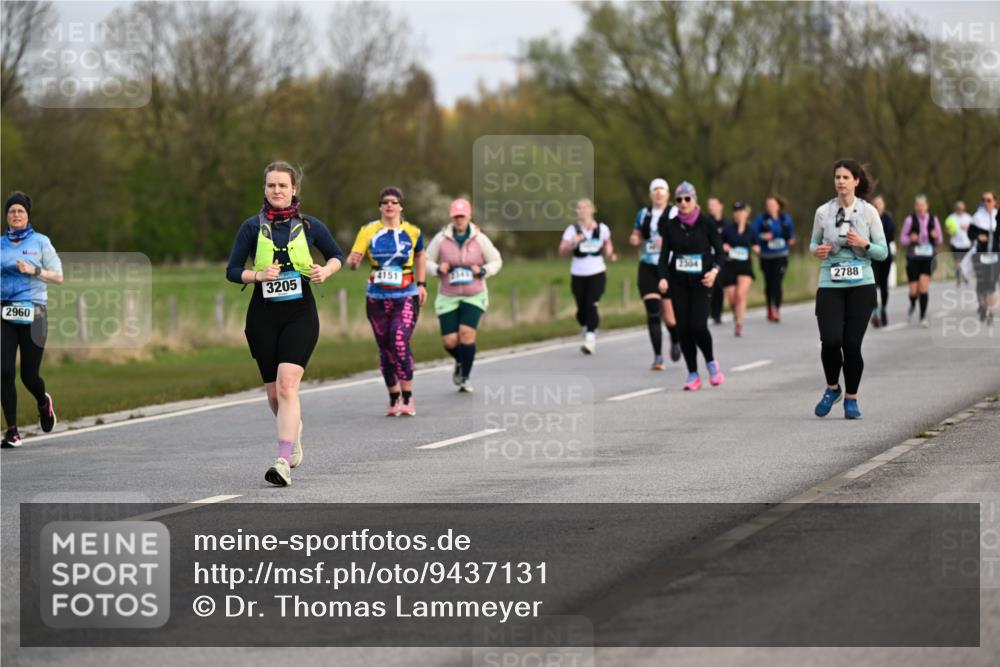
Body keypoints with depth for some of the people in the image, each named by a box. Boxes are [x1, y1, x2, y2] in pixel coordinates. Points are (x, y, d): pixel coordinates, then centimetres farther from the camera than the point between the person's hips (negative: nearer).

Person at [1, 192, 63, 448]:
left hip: (33, 313, -2)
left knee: (30, 376, -1)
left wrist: (34, 270, -14)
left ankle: (44, 402, 35)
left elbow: (58, 277, 0)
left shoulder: (40, 242, 3)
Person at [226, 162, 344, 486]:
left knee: (287, 385, -18)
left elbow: (337, 256, 16)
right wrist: (259, 275, -15)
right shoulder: (252, 227, 1)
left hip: (300, 314, -2)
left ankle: (284, 462, -24)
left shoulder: (310, 226, 2)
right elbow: (232, 271, 3)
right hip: (263, 315, 2)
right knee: (274, 393, 9)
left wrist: (326, 270, -5)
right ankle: (294, 430, 42)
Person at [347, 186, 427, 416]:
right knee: (385, 350, 8)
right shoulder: (368, 231, -3)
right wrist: (353, 261, -33)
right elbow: (351, 261, -10)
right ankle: (394, 398, 24)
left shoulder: (412, 232, -1)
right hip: (377, 300, 2)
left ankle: (407, 398, -7)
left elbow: (420, 255, 19)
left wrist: (421, 284, 13)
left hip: (406, 298, -2)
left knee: (400, 344, -18)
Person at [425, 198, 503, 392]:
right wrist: (438, 269, -14)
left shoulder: (480, 239, -3)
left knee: (467, 332, -18)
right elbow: (427, 261, 7)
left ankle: (464, 378, -2)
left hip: (474, 296, -1)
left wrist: (483, 271, -11)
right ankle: (460, 361, 31)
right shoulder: (441, 239, -4)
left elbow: (496, 261, 8)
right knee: (449, 341, -6)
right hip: (448, 296, 1)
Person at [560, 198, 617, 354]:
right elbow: (562, 251, -8)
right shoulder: (572, 230, -2)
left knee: (591, 305, -17)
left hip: (597, 273, -1)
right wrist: (572, 243, -26)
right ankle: (587, 330, 35)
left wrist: (610, 254, 1)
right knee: (582, 309, 5)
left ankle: (590, 339, -20)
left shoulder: (602, 229, 1)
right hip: (578, 275, 1)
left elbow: (607, 244, 20)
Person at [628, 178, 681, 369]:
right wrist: (634, 239, 1)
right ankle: (658, 357, -6)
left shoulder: (675, 213, -1)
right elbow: (637, 236, 23)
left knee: (670, 316, -4)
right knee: (652, 312, -10)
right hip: (648, 269, 3)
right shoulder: (643, 214, 13)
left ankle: (676, 341, 30)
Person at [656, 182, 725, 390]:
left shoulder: (706, 223, -2)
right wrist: (663, 277, -11)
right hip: (678, 282, 3)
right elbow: (664, 255, 5)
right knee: (683, 328, -1)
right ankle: (693, 375, 9)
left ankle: (711, 362, 13)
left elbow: (719, 251, 2)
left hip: (701, 281, -3)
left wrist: (715, 270, -16)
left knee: (698, 325, -15)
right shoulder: (670, 226, 5)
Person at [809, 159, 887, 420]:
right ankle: (832, 388, 13)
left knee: (852, 344, -5)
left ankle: (851, 398, 15)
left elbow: (883, 252, 3)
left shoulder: (868, 211, 0)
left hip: (861, 284, 0)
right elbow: (814, 242, 16)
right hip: (830, 284, 0)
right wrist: (817, 249, -7)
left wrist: (864, 244, -16)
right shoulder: (823, 212, 3)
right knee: (831, 341, -15)